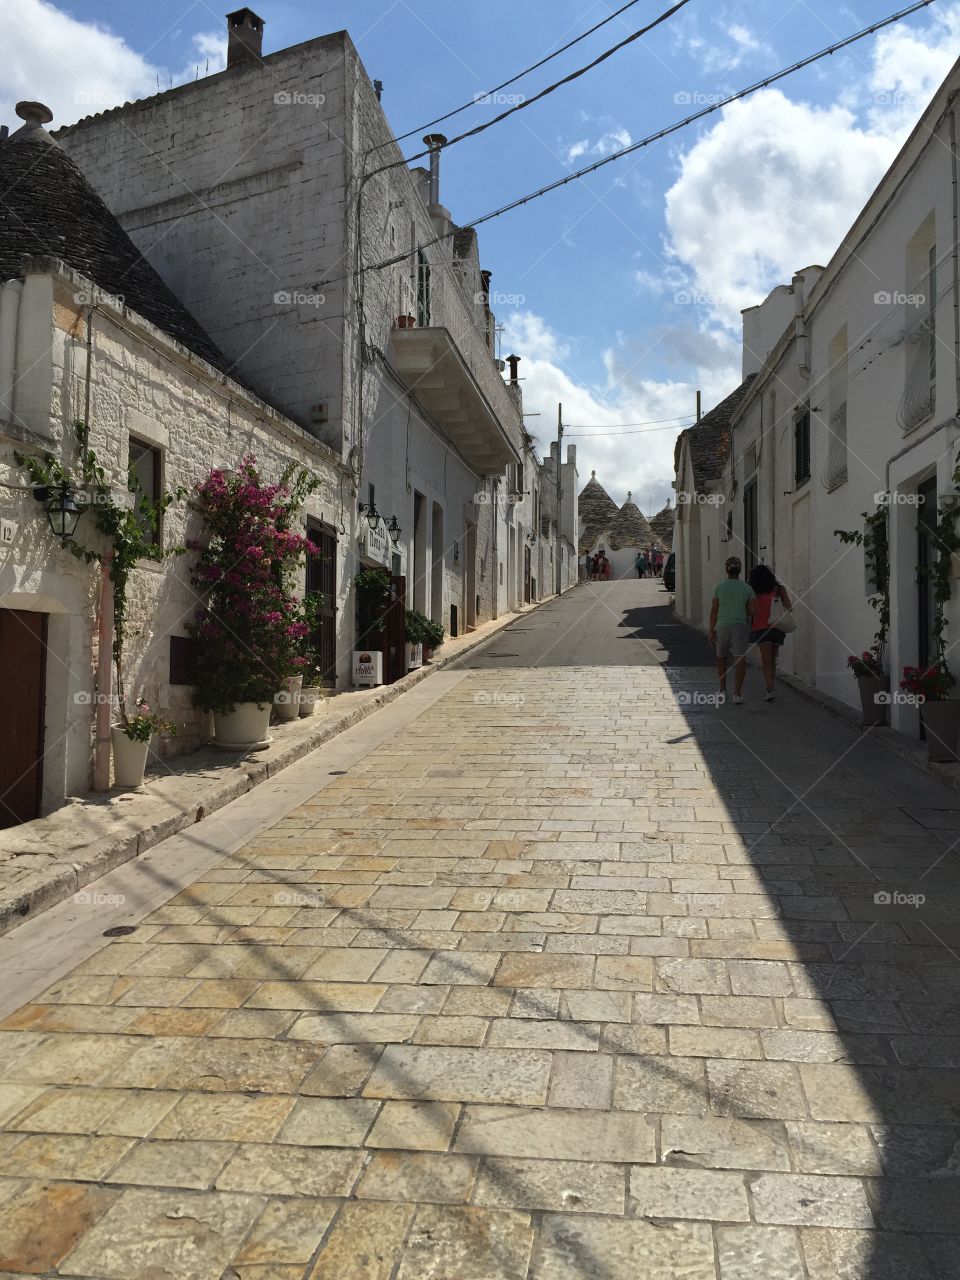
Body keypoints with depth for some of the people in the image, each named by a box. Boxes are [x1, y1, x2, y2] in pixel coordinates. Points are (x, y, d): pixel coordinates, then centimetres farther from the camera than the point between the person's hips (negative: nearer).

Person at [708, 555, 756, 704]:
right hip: (740, 626, -1)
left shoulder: (719, 587, 0)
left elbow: (714, 610, -2)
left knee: (721, 658, 19)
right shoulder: (747, 589, 2)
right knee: (740, 661, -5)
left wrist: (711, 631, 2)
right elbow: (753, 611, 0)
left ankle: (723, 691, 23)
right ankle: (737, 694, -16)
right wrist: (751, 627, 17)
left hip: (722, 627, 1)